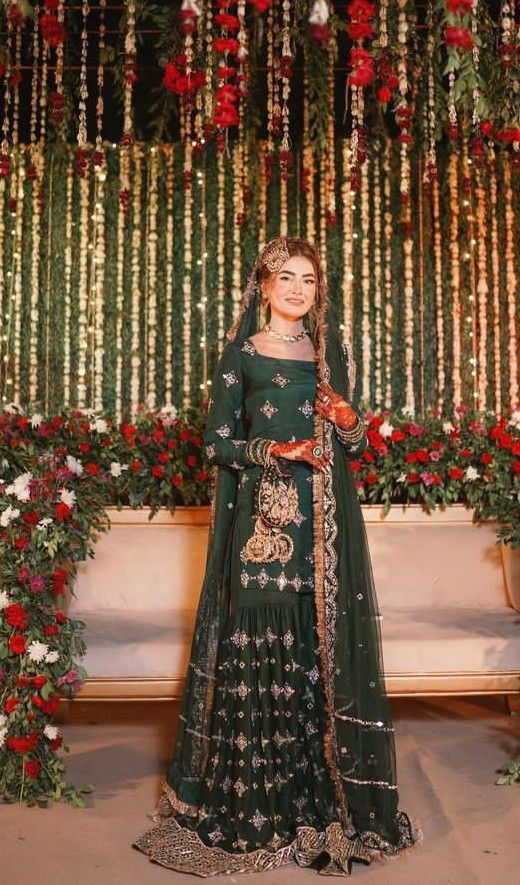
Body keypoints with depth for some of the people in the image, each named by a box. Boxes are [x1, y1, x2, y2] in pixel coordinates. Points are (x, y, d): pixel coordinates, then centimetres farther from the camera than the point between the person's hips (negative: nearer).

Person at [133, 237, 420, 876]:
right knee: (260, 648, -4)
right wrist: (270, 450, -12)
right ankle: (257, 806, 8)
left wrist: (348, 424, -3)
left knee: (323, 648, 2)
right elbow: (215, 441, 2)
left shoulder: (331, 354, 15)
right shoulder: (241, 355, 5)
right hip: (262, 517, -3)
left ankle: (327, 795, 13)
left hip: (326, 519, 3)